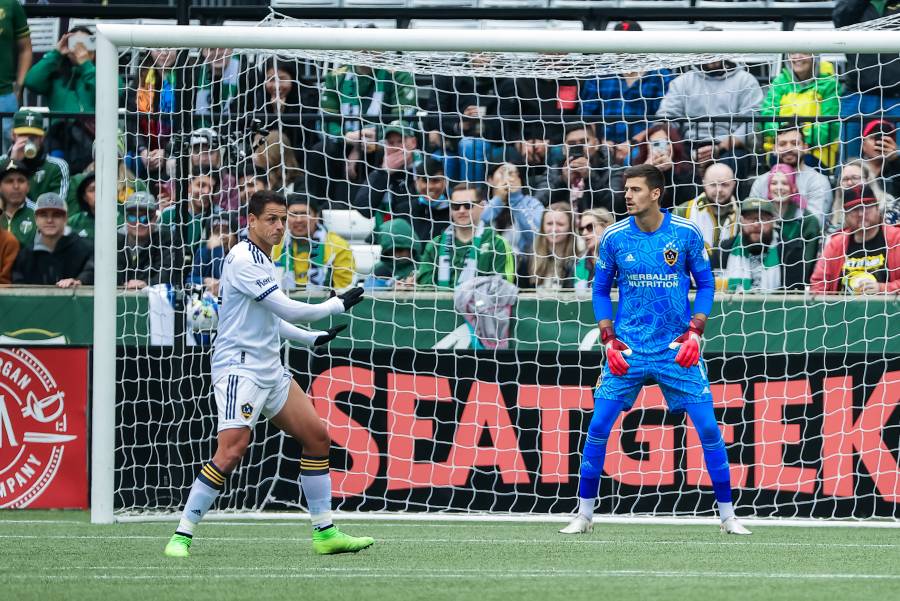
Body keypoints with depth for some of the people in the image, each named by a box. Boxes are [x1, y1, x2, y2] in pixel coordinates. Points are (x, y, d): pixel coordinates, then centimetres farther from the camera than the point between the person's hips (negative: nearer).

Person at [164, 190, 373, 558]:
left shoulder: (261, 260, 16)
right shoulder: (243, 259, -15)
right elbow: (288, 310, -18)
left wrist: (312, 338, 26)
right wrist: (337, 305, -8)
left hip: (269, 369, 10)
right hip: (239, 368, -10)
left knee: (317, 436, 7)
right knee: (232, 449, -21)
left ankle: (325, 534, 12)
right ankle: (182, 535, -15)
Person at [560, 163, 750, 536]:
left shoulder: (686, 234, -5)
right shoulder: (614, 238, -2)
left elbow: (705, 284, 5)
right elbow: (601, 290, 9)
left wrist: (695, 331, -7)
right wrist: (608, 338, -3)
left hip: (677, 348, -1)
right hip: (627, 349, 1)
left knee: (708, 427, -5)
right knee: (598, 426, -7)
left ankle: (728, 516, 7)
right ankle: (584, 516, 6)